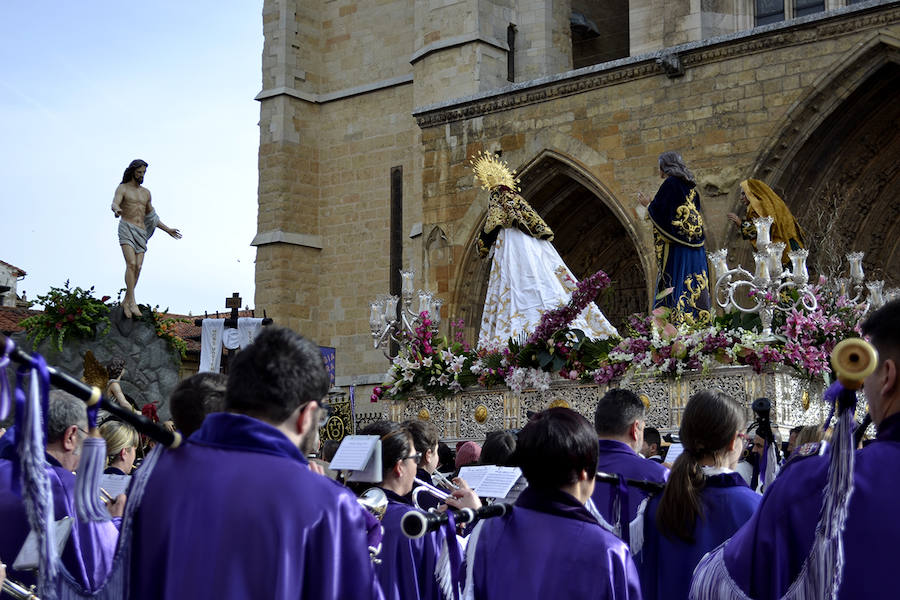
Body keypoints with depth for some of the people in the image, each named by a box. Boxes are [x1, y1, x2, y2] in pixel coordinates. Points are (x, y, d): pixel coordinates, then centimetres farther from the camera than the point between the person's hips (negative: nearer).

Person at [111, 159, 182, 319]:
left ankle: (126, 302, 3)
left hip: (141, 233, 5)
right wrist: (117, 210, -40)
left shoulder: (146, 193, 22)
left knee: (138, 267, -8)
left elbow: (150, 216, 31)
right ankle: (132, 302, -25)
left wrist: (168, 229, 29)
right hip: (126, 228, -5)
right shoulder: (122, 188, 5)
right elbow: (114, 204, -15)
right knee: (131, 264, -21)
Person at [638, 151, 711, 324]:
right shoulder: (690, 185, 15)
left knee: (675, 281, -8)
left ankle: (677, 320, -13)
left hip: (676, 244, -7)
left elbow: (657, 209, -11)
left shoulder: (670, 183, -8)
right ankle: (699, 320, 4)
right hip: (695, 245, 7)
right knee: (694, 283, 5)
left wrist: (647, 204, 11)